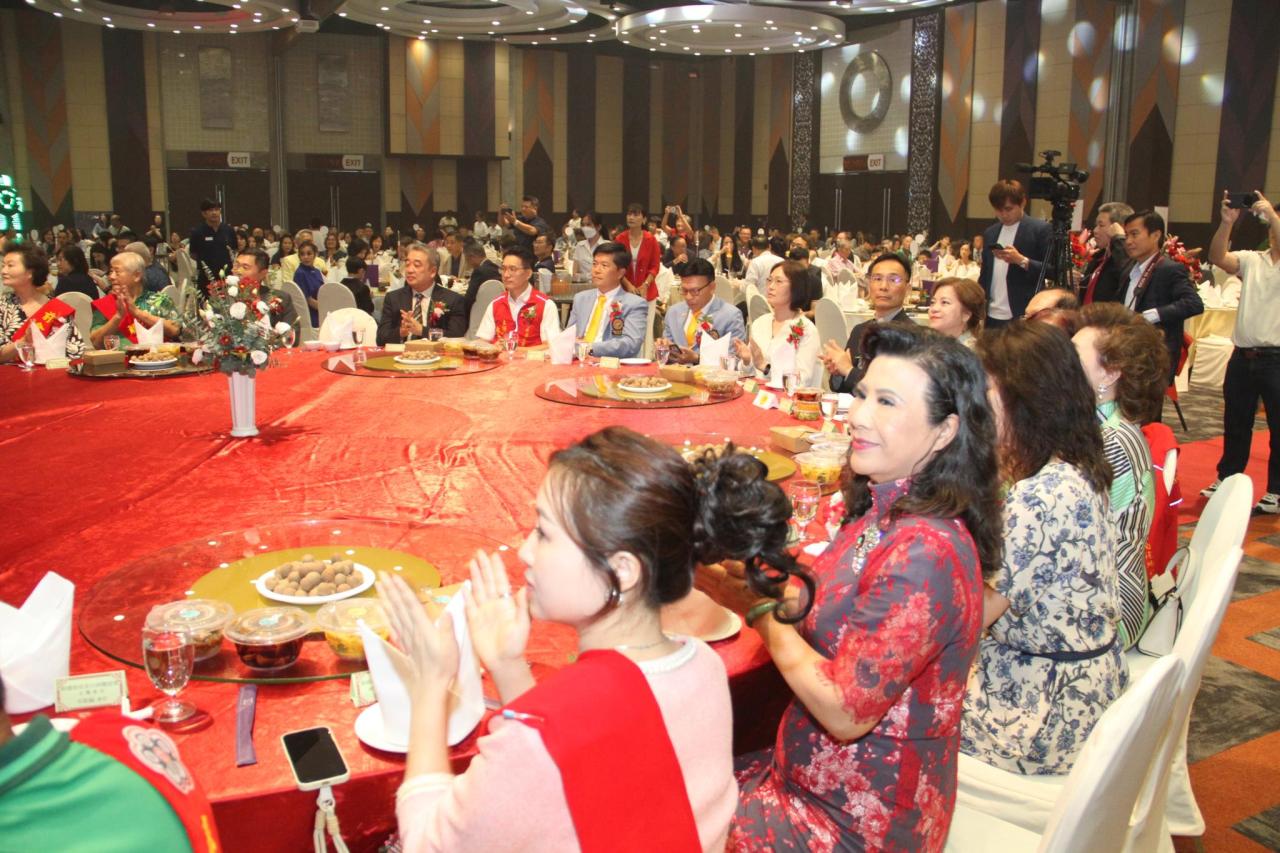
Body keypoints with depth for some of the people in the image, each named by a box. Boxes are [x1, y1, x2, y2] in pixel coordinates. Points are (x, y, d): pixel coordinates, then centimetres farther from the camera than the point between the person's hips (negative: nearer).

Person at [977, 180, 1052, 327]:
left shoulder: (1040, 229, -3)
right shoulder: (990, 233, 15)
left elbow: (1052, 269, -8)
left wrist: (1021, 260, -20)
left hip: (1024, 317, -5)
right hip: (992, 316, 5)